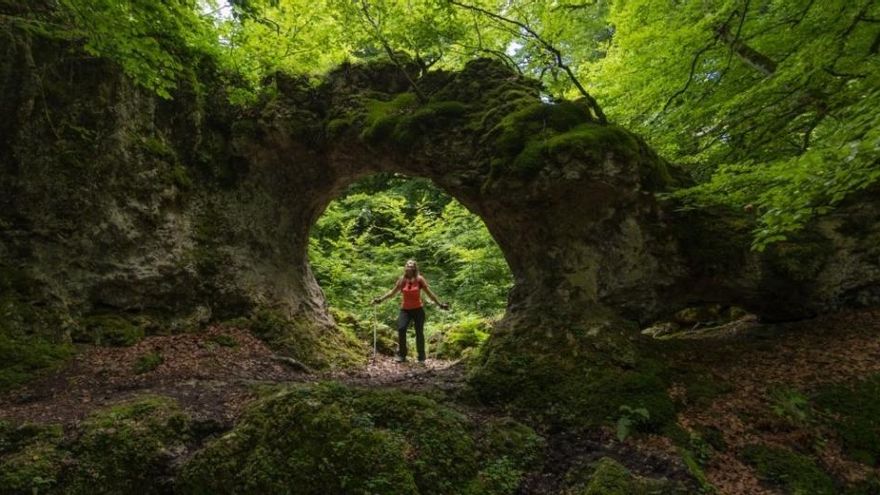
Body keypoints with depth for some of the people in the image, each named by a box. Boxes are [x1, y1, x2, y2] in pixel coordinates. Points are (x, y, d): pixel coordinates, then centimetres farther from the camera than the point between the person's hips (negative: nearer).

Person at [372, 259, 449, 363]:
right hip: (405, 309, 1)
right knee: (401, 329, -16)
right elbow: (393, 292, 9)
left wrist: (440, 304, -2)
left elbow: (429, 293, -1)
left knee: (419, 332, 2)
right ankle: (401, 355, -4)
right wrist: (380, 299, 6)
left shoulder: (419, 279, -5)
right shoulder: (402, 280, 0)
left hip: (418, 309, -1)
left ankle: (421, 357, 15)